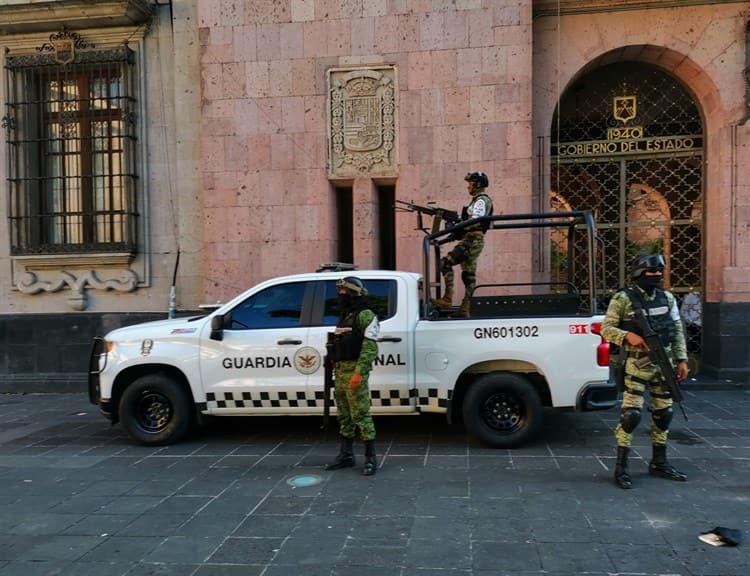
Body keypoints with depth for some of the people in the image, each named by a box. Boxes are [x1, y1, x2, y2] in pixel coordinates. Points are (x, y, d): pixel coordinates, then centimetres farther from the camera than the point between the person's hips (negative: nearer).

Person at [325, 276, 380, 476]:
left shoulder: (365, 315, -10)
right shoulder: (344, 316, 19)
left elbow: (370, 347, -18)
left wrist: (359, 372, -25)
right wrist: (335, 370, 17)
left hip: (354, 372, -9)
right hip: (340, 371, 9)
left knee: (361, 415, -7)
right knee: (344, 416, 14)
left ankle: (370, 458, 0)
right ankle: (346, 455, 23)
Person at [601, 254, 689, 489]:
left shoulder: (667, 298, 9)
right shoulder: (623, 299, -8)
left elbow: (677, 331, 14)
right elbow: (606, 329, -9)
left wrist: (682, 359, 8)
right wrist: (628, 336, -25)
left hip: (663, 364, 6)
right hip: (637, 364, -6)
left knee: (663, 414, 13)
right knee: (631, 415, -10)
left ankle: (659, 463, 28)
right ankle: (621, 467, 0)